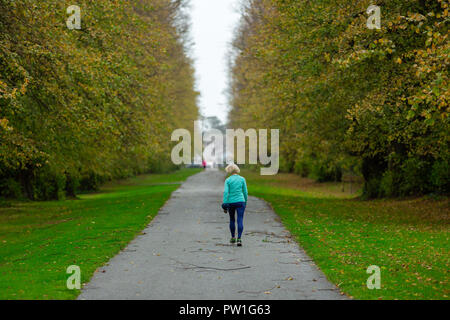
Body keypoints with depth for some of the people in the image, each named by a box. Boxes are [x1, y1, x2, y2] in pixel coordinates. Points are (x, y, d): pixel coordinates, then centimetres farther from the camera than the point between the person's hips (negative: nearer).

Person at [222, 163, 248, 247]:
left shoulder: (228, 180, -2)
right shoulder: (242, 179, 2)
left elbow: (226, 192, -10)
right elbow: (245, 192, 4)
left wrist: (224, 205, -9)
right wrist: (245, 202, 18)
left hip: (231, 202, 0)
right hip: (240, 202, 0)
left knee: (232, 219, 20)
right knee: (240, 220, -4)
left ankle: (233, 237, 30)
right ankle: (239, 239, -18)